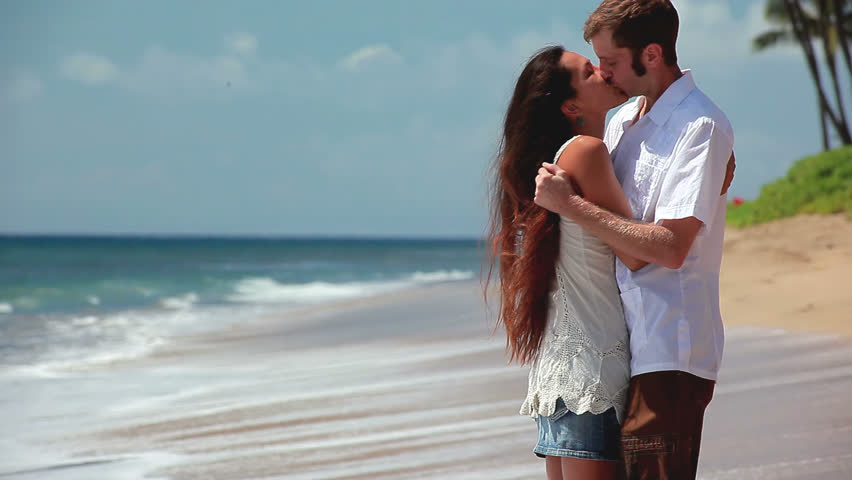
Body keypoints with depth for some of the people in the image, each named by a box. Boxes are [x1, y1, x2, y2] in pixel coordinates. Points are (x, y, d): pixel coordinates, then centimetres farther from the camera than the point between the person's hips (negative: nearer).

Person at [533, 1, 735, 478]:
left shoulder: (701, 126, -12)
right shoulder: (623, 121, 15)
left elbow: (669, 247, -23)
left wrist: (571, 205, -19)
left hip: (669, 355, -9)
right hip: (628, 347, 9)